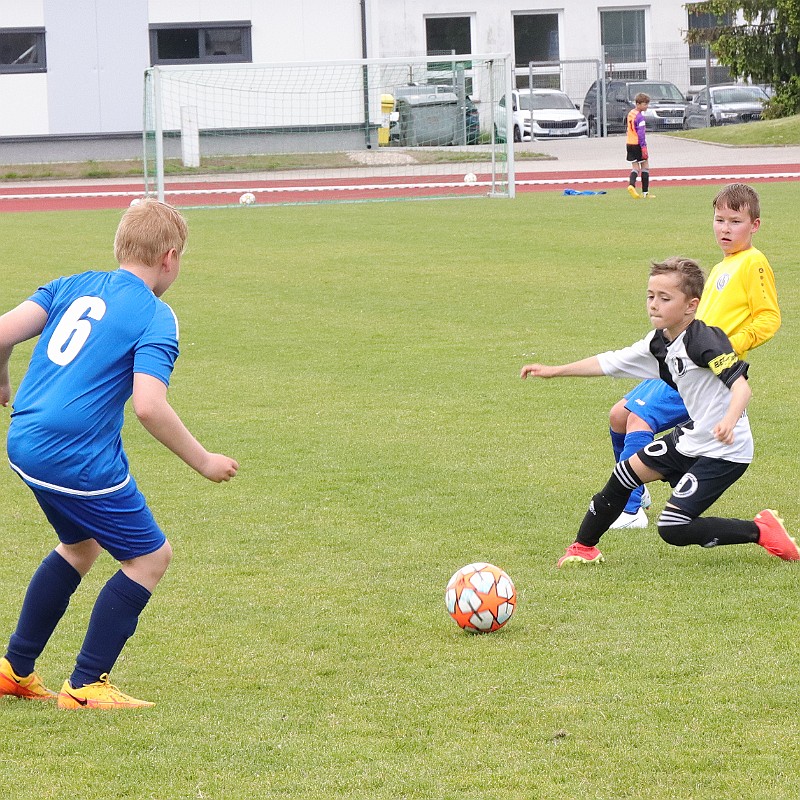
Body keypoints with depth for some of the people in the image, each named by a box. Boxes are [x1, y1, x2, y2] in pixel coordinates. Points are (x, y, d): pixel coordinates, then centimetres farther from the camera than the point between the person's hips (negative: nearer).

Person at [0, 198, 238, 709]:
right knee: (151, 557, 8)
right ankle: (86, 686, 8)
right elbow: (149, 406, -20)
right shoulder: (156, 317, -8)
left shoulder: (72, 287, 11)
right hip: (79, 460, -8)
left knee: (81, 546, 29)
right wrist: (203, 462, -9)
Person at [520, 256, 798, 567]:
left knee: (672, 529, -14)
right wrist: (554, 371, 17)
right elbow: (610, 363, 14)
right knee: (625, 473, 15)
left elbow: (740, 384, -31)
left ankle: (760, 531, -1)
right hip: (690, 438, 9)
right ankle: (583, 547, 33)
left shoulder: (704, 340, -23)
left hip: (725, 451, -9)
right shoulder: (659, 343, 4)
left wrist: (729, 421, -51)